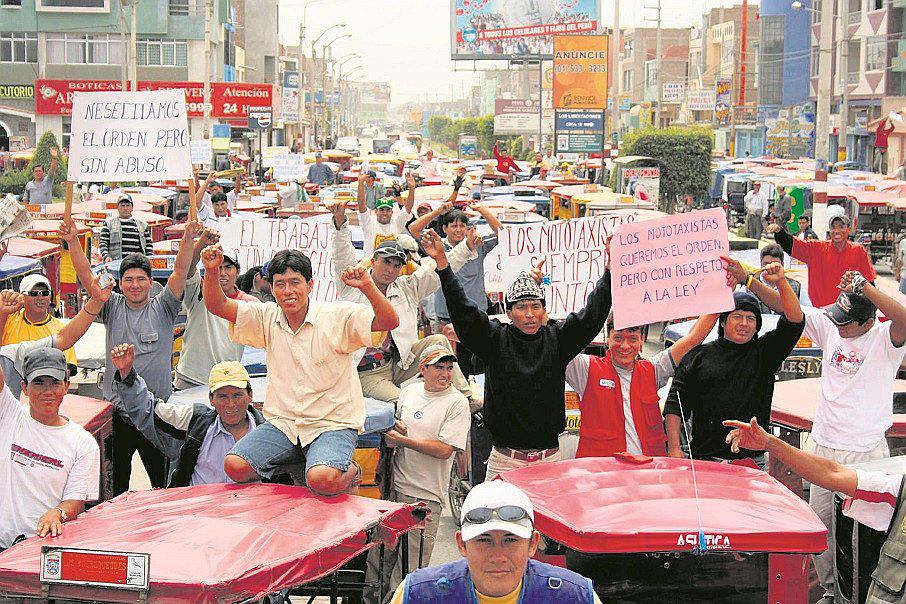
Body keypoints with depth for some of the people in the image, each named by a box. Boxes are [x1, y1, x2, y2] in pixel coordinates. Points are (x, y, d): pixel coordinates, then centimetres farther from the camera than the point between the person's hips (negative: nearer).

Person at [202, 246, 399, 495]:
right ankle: (298, 466, 10)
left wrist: (367, 286, -34)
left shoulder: (337, 317, -8)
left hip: (332, 424, -5)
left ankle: (348, 471, 6)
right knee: (234, 466, -16)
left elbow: (389, 322, -18)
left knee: (323, 481, -33)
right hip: (282, 424, 5)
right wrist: (212, 270, -17)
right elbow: (217, 305, 3)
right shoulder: (267, 317, 6)